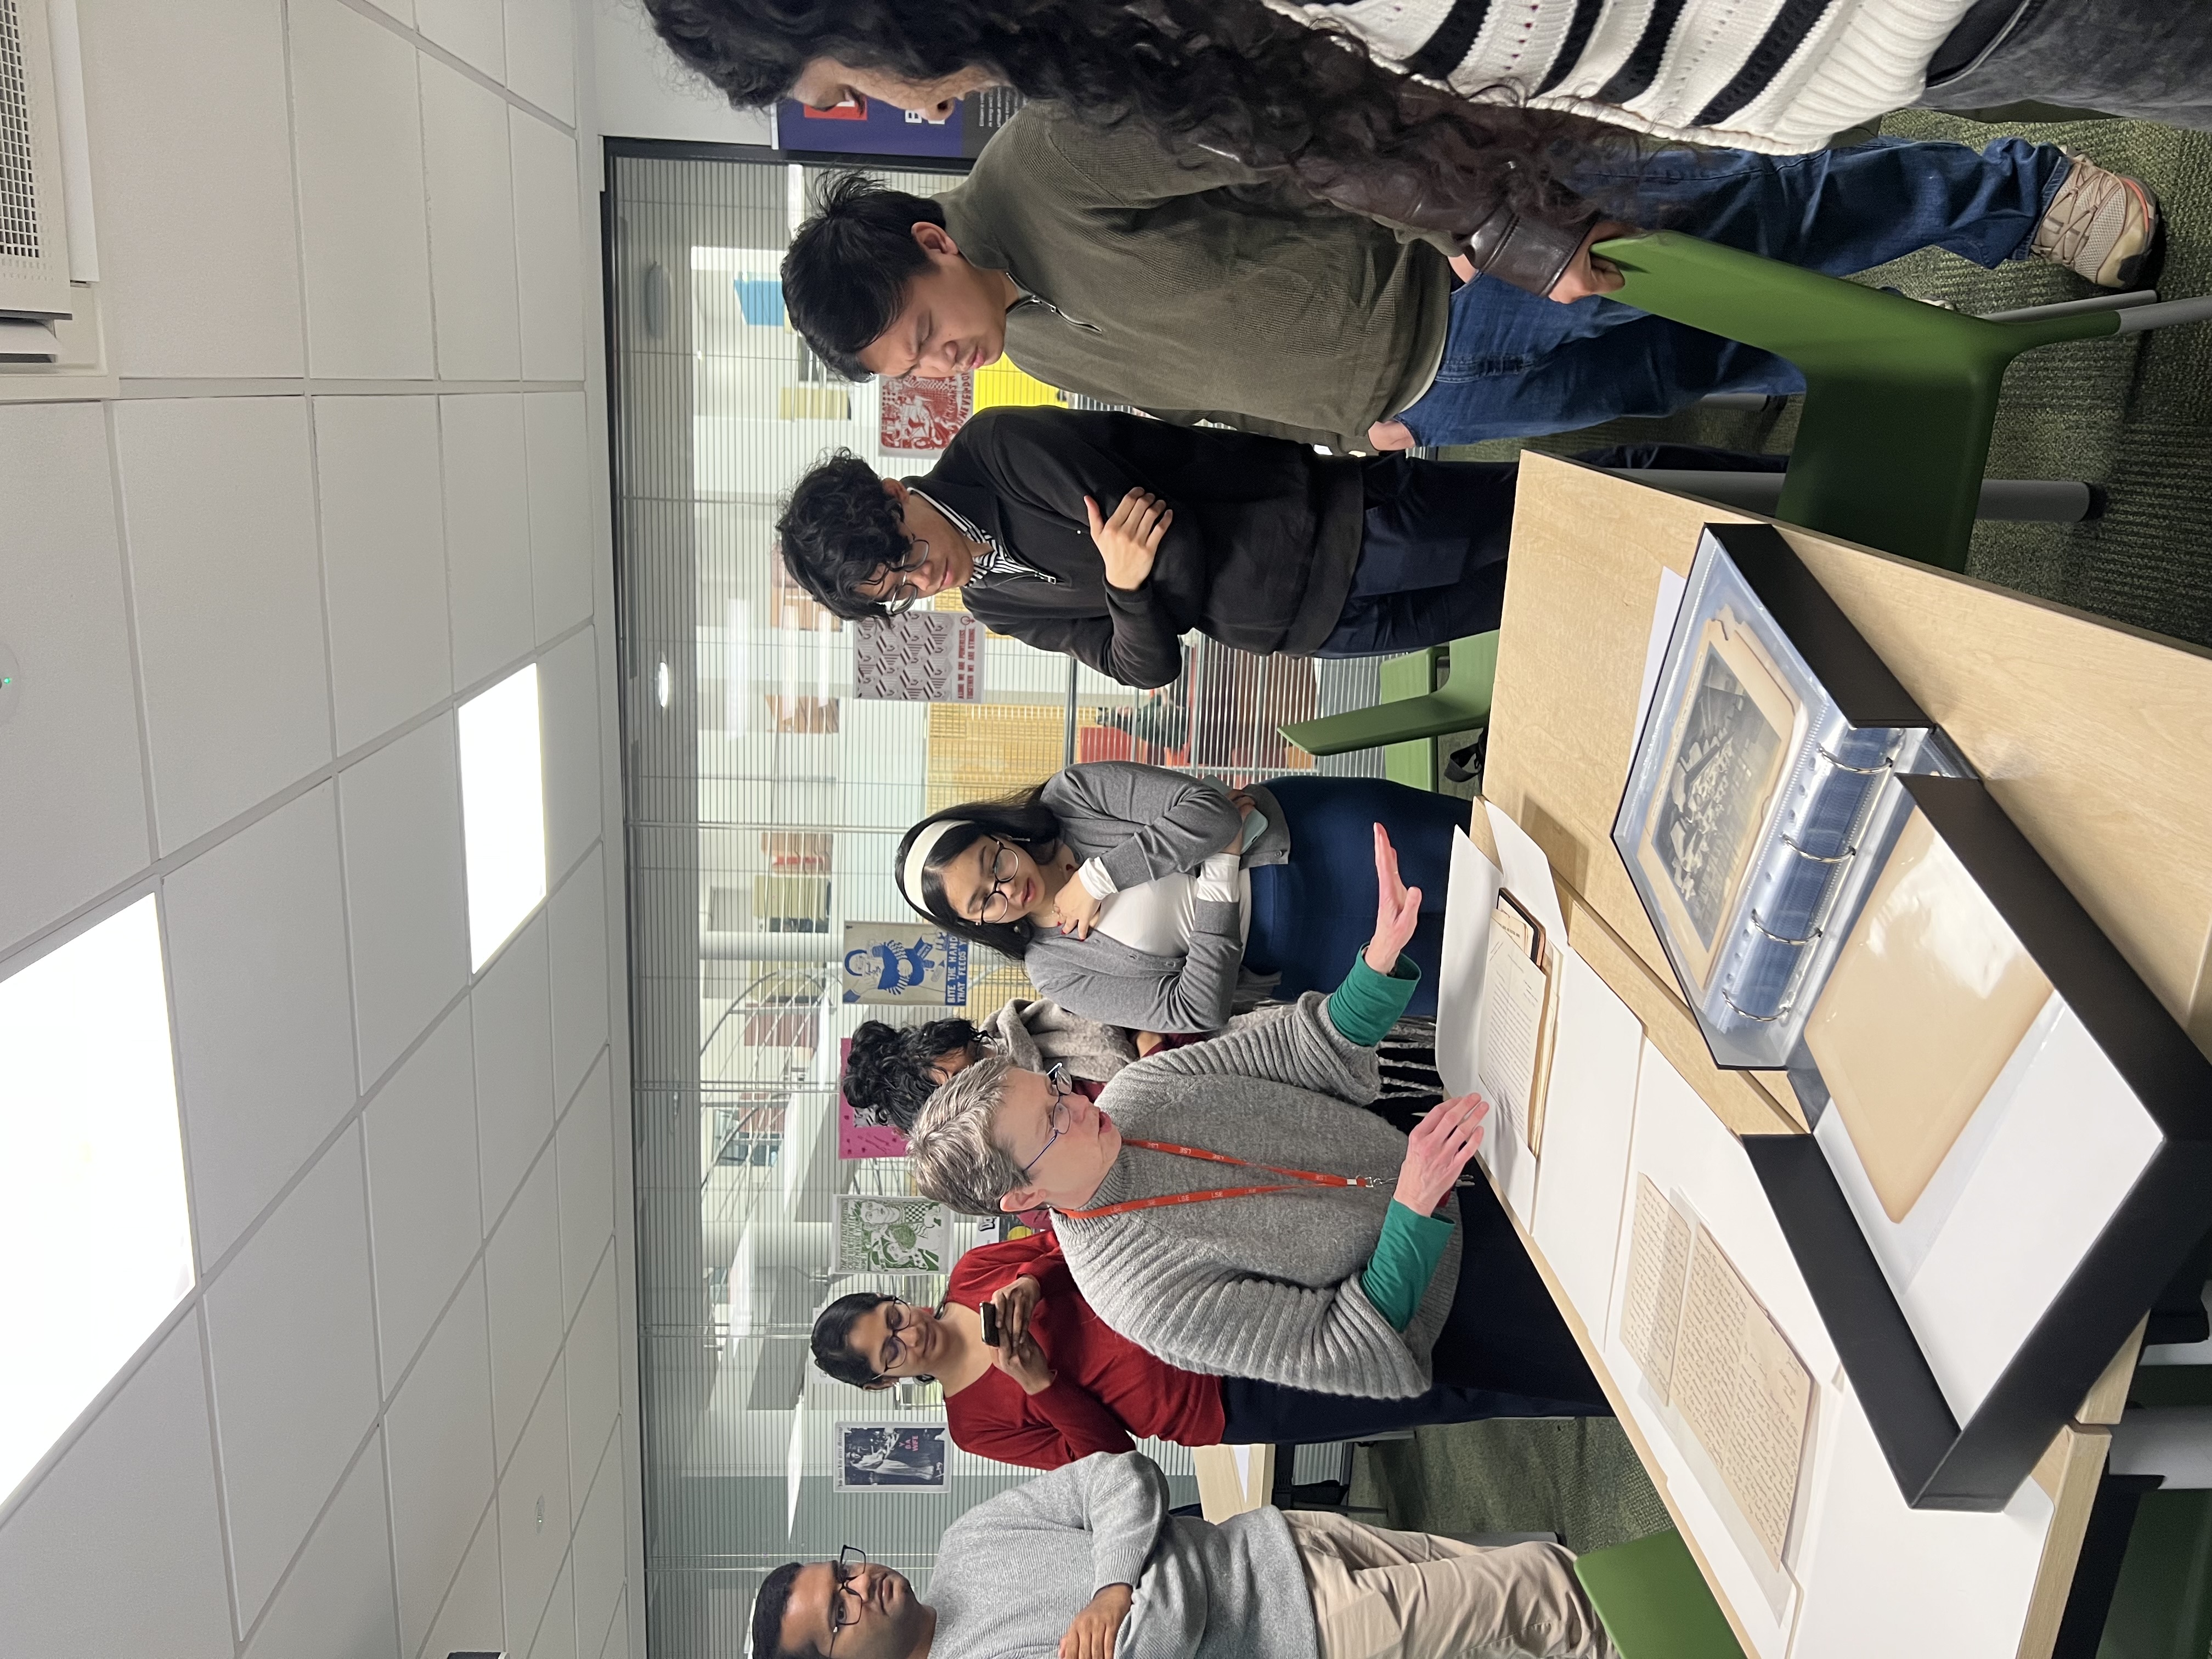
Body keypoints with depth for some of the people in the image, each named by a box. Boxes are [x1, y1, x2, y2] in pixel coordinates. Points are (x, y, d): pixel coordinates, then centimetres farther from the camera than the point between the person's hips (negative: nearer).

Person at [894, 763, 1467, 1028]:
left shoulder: (1071, 795, -11)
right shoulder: (1052, 968, -8)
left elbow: (1208, 810, -21)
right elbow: (1196, 1011, -15)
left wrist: (1098, 876, -22)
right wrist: (1221, 866, -22)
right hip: (1289, 962, 0)